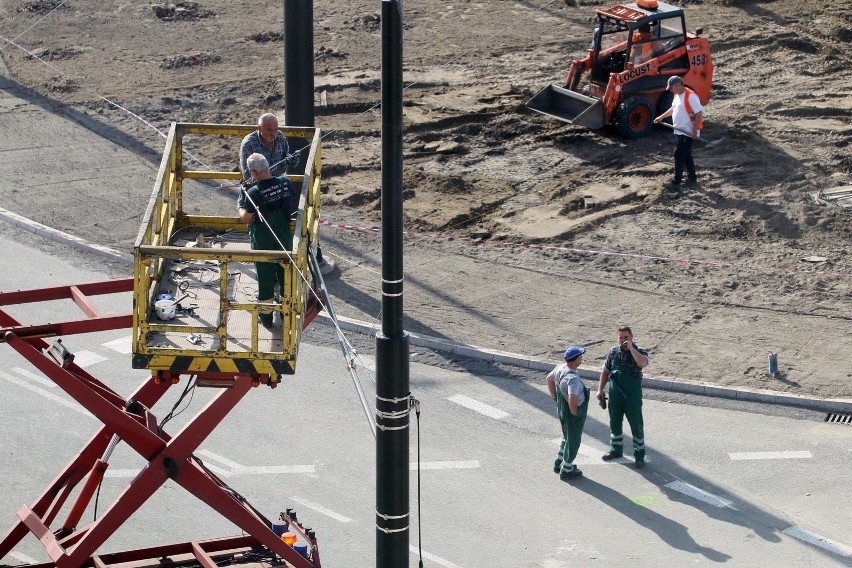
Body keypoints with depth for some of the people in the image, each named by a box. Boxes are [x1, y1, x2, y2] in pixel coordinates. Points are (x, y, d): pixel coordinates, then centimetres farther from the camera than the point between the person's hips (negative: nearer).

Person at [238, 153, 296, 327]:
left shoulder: (254, 193, -25)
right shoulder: (285, 183, -11)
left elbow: (246, 219, -16)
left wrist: (240, 205, 2)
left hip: (263, 241, -4)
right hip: (284, 238, 4)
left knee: (265, 275, 11)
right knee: (285, 273, 19)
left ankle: (266, 315, 22)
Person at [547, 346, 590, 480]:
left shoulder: (560, 367, -4)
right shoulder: (573, 378, -33)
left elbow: (549, 379, 14)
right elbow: (573, 398, -44)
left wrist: (555, 397, 19)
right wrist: (574, 412, -26)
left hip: (562, 409, 9)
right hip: (573, 414, -9)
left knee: (567, 437, 28)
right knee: (573, 441, 10)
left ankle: (559, 463, 41)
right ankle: (566, 470, 22)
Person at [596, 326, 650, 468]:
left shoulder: (639, 351, -10)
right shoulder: (613, 351, 1)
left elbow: (643, 363, -34)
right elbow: (605, 371, 10)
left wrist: (631, 348, -32)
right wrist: (600, 390, 8)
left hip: (632, 396, -4)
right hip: (615, 396, 4)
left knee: (636, 425, 3)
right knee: (615, 423, 17)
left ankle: (639, 455, 14)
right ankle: (616, 450, 34)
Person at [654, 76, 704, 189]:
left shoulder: (690, 96, -20)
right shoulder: (677, 95, 9)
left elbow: (699, 113, -22)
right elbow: (674, 108, 27)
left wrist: (694, 131, -25)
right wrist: (662, 117, 22)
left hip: (688, 132, -9)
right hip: (680, 131, 9)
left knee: (679, 154, -9)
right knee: (686, 155, 16)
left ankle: (676, 181, -5)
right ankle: (692, 177, 27)